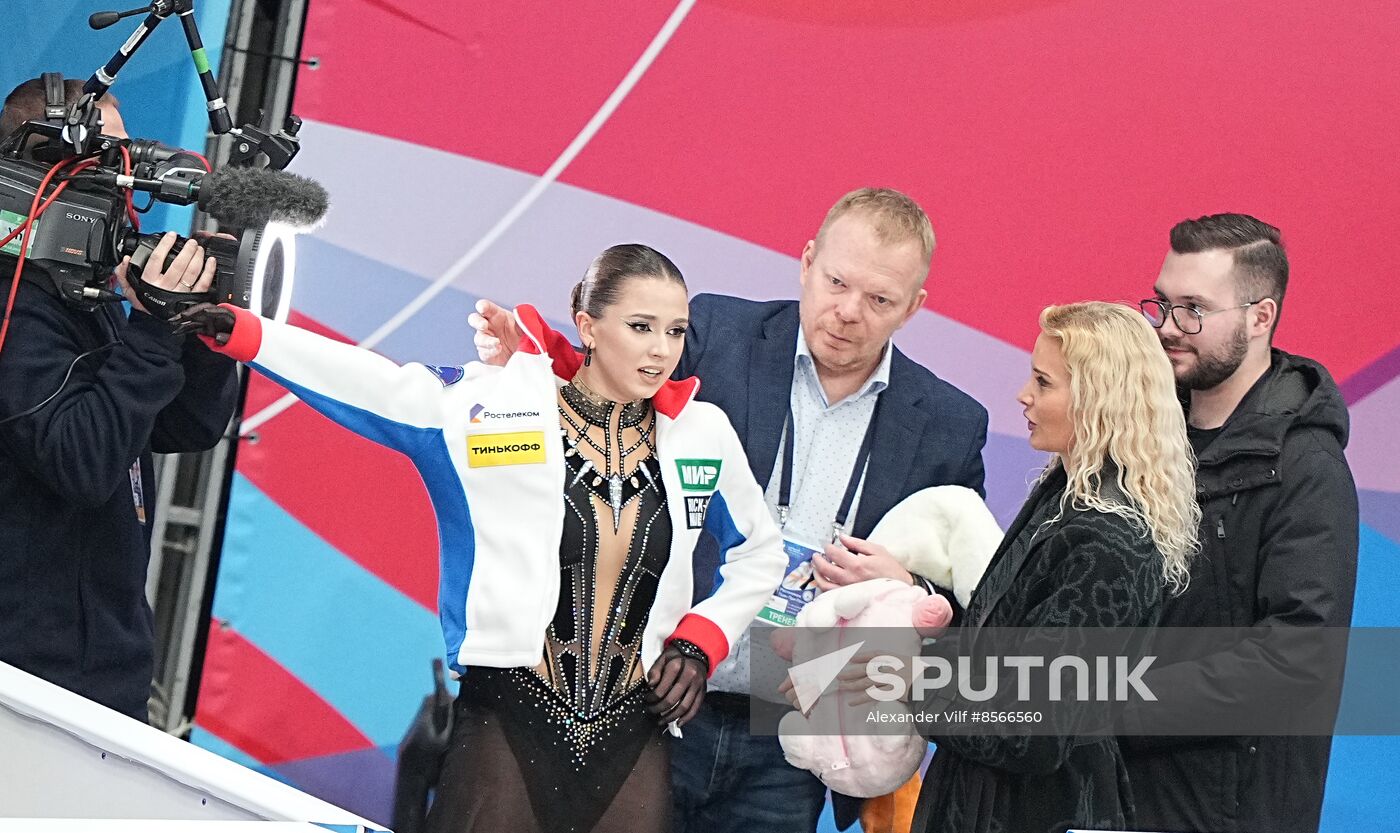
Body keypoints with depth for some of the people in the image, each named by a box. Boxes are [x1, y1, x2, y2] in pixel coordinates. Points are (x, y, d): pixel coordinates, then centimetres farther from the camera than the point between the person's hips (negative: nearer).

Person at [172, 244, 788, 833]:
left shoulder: (704, 436, 4)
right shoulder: (500, 404, -6)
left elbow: (760, 554, 17)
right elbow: (373, 385, -14)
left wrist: (699, 641, 4)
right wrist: (233, 328, -24)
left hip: (634, 745, 3)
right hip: (508, 729, -3)